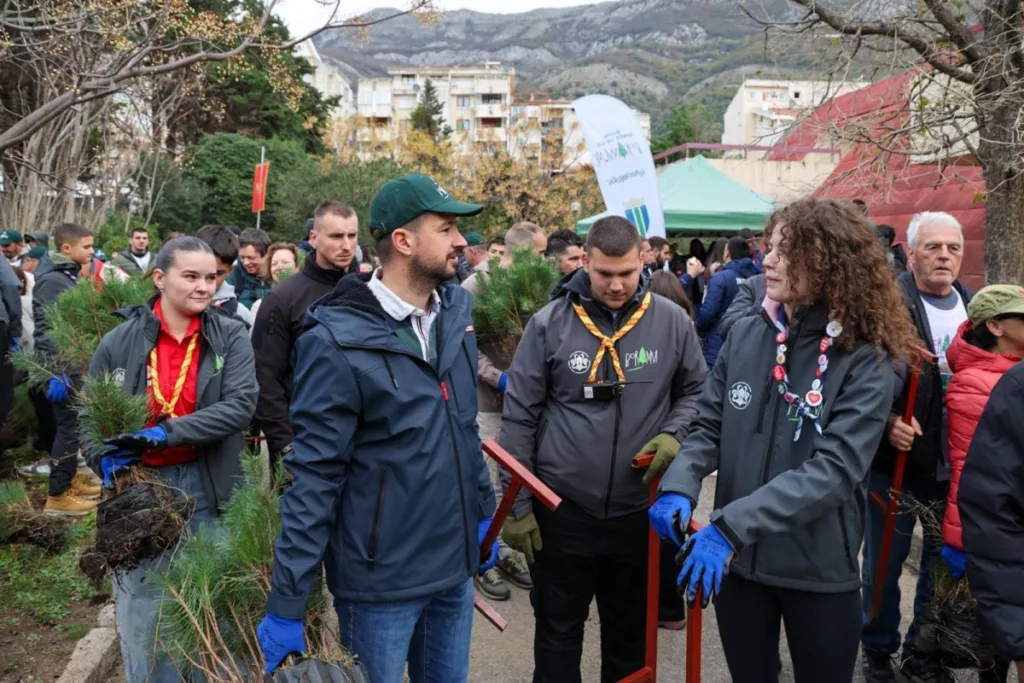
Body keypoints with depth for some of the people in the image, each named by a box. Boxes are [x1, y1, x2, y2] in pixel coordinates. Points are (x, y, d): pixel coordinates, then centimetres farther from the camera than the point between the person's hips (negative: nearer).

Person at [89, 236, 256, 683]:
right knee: (142, 607, 13)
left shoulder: (230, 336, -6)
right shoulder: (120, 341, -3)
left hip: (205, 486, -1)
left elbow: (240, 404, -18)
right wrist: (106, 459, -12)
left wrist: (167, 433, -24)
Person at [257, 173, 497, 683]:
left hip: (455, 569, 6)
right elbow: (314, 476, -18)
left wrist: (483, 511, 15)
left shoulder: (455, 312, 3)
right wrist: (286, 604, -16)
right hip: (380, 580, -6)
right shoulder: (340, 342, -19)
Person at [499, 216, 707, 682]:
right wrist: (517, 505, -5)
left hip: (639, 510, 2)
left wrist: (674, 435, -10)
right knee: (557, 632, 15)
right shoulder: (549, 323, -8)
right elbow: (519, 419, -4)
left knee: (630, 632, 20)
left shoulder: (671, 321, -3)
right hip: (562, 509, -1)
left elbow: (697, 392, 11)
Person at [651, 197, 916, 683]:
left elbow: (833, 469, -24)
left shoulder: (867, 362, -15)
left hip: (819, 569, -3)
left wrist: (732, 525, -31)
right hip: (737, 560, 3)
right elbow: (708, 429, 0)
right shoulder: (744, 336, -3)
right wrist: (678, 488, -19)